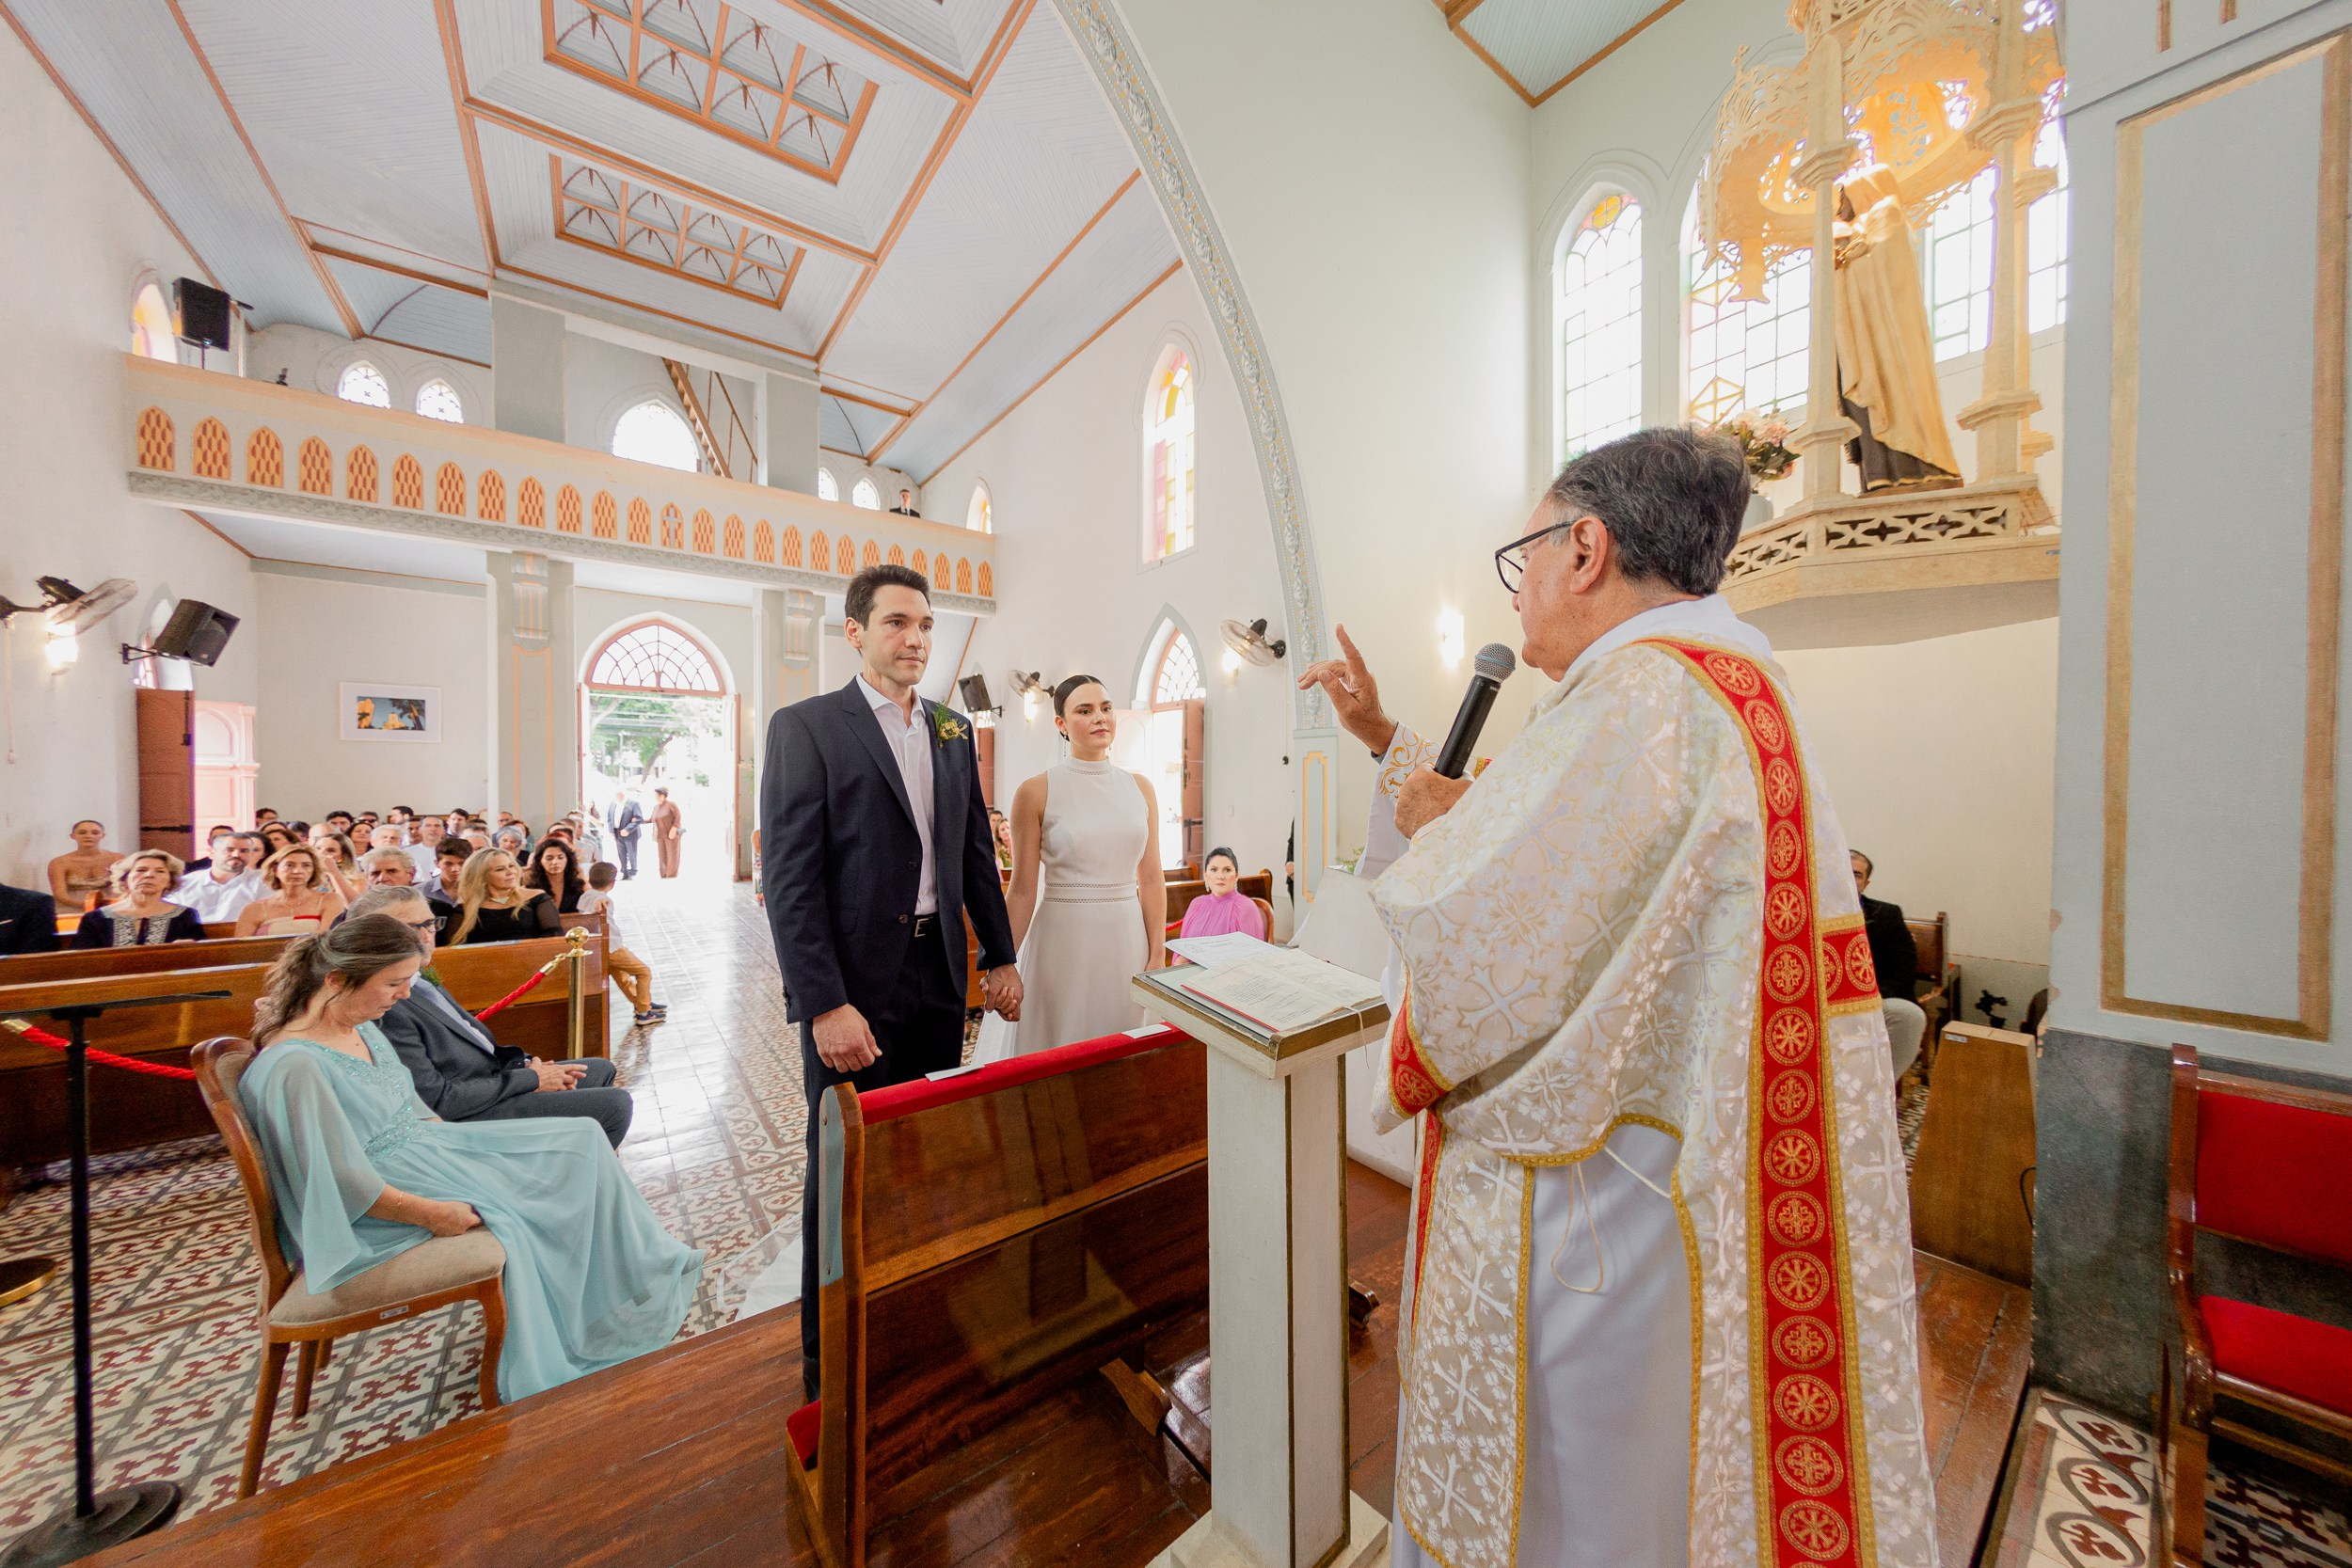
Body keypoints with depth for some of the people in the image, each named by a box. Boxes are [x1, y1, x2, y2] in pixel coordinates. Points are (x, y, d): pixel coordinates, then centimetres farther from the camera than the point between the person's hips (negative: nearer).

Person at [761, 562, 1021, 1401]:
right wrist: (826, 1005, -17)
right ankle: (829, 1355, 32)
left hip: (939, 979, 5)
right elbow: (788, 877, -12)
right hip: (854, 986, -5)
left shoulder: (953, 731, 9)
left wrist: (1001, 956, 9)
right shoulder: (804, 726, -7)